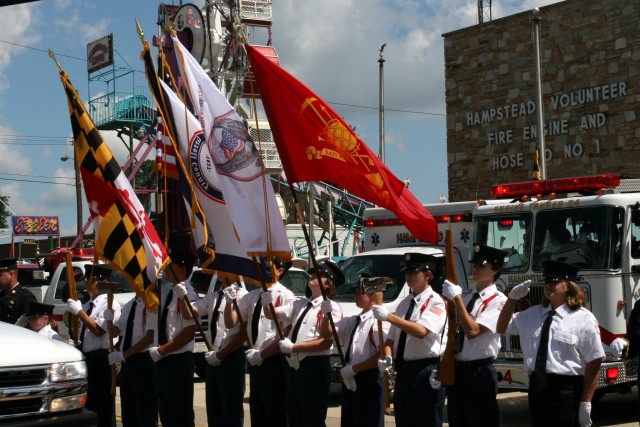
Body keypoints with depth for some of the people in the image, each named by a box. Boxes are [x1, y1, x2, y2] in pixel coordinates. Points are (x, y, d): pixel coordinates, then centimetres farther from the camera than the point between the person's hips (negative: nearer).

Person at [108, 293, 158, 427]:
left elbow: (151, 336, -18)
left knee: (146, 416, -3)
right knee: (129, 416, 13)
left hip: (144, 361, -8)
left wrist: (123, 354, -19)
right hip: (127, 362, 8)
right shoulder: (129, 305, 14)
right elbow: (115, 330, 16)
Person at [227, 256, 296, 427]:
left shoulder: (286, 296, -9)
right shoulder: (252, 296, 10)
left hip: (274, 362, -7)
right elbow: (231, 322, 7)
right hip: (255, 362, 7)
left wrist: (261, 354, -11)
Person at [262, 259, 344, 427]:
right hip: (295, 368, 8)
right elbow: (271, 314, 12)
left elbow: (326, 343, -17)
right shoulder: (300, 304, 14)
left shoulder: (331, 307, -9)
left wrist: (293, 347, -17)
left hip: (314, 368, -8)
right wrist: (266, 302, -10)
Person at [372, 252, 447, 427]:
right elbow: (391, 338, 15)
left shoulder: (435, 302, -8)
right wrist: (387, 357, -5)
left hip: (426, 373, -8)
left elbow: (421, 331, -24)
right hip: (403, 371, 8)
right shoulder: (404, 303, 15)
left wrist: (389, 316, -24)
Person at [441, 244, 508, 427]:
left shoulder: (498, 300, -10)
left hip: (479, 372, -7)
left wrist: (456, 298, -18)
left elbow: (472, 331, -20)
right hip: (456, 370, 7)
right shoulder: (465, 298, 13)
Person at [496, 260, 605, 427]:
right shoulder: (533, 314, 12)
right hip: (537, 387, 6)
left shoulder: (583, 319, -5)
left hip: (567, 390, -6)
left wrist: (586, 403, -11)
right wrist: (512, 298, 9)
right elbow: (502, 328, 25)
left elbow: (594, 363, -8)